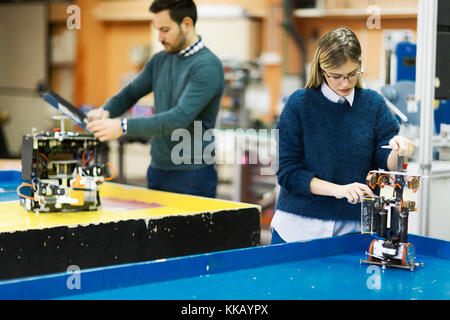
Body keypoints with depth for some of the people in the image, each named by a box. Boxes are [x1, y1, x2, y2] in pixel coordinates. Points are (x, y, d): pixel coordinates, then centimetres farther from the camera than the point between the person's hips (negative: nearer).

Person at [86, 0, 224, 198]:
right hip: (157, 170, 7)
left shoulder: (208, 66, -16)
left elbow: (179, 118, -26)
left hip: (192, 176, -7)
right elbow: (131, 93, 16)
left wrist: (123, 126, -31)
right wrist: (105, 111, -7)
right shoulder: (160, 60, 9)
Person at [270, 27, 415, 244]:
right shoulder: (300, 103, -5)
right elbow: (287, 172, -8)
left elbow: (386, 165, -1)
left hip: (354, 227, 2)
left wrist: (397, 151, -24)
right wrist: (337, 189, -19)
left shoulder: (373, 104, 2)